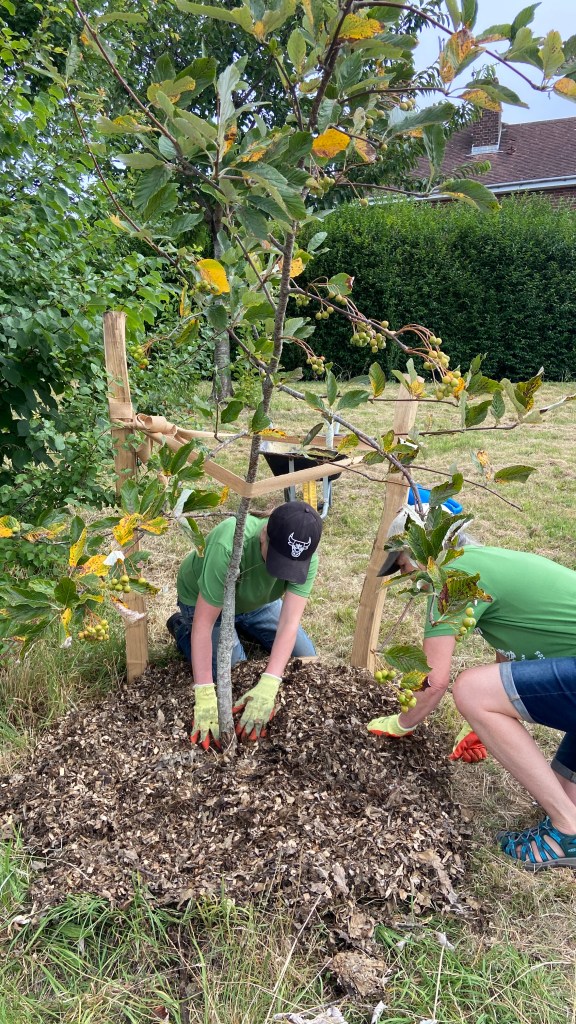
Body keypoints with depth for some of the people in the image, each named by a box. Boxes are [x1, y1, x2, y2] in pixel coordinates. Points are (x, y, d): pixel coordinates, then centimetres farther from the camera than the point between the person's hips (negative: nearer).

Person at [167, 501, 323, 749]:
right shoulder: (228, 547, -45)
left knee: (306, 660, 5)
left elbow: (289, 623, -34)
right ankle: (182, 628, 12)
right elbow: (204, 623, -39)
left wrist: (267, 687, -45)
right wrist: (205, 696, -42)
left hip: (259, 602, 4)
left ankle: (242, 628, 26)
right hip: (203, 601, -4)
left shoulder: (307, 556, -30)